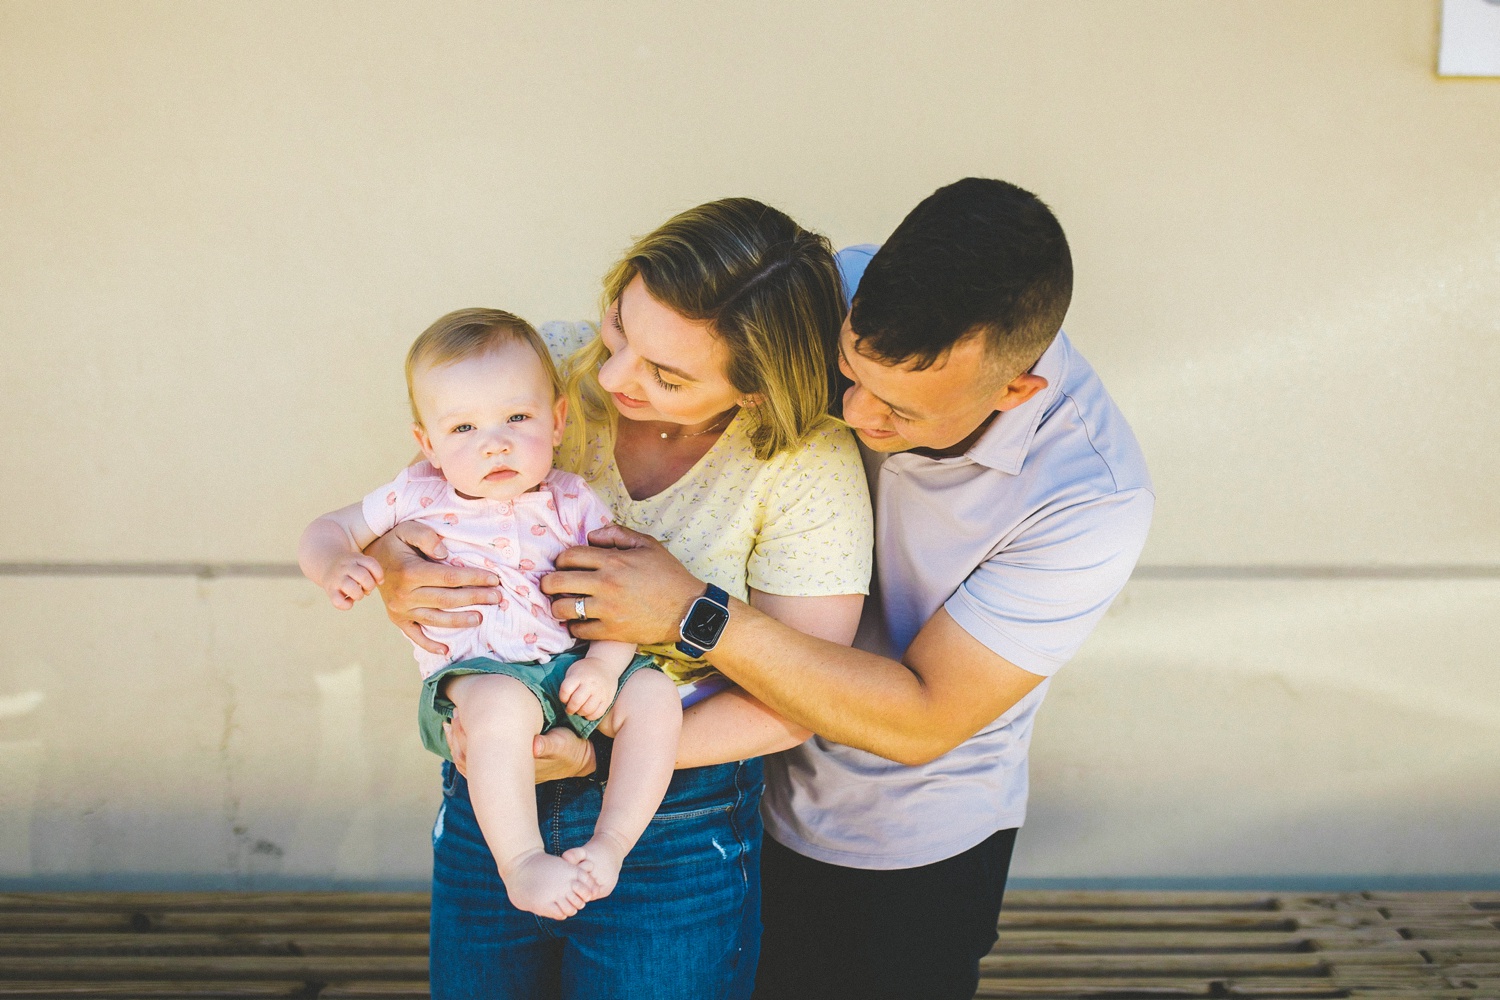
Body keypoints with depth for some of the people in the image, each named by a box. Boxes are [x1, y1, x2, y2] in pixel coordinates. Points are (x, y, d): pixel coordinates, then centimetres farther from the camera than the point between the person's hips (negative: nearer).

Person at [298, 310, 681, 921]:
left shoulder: (572, 502, 4)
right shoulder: (417, 498, 3)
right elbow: (326, 531, 12)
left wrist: (604, 665, -14)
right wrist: (335, 567, -13)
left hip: (571, 666, 3)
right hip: (471, 673, -3)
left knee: (653, 694, -19)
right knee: (503, 704, -37)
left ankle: (612, 842, -15)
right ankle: (520, 863, -29)